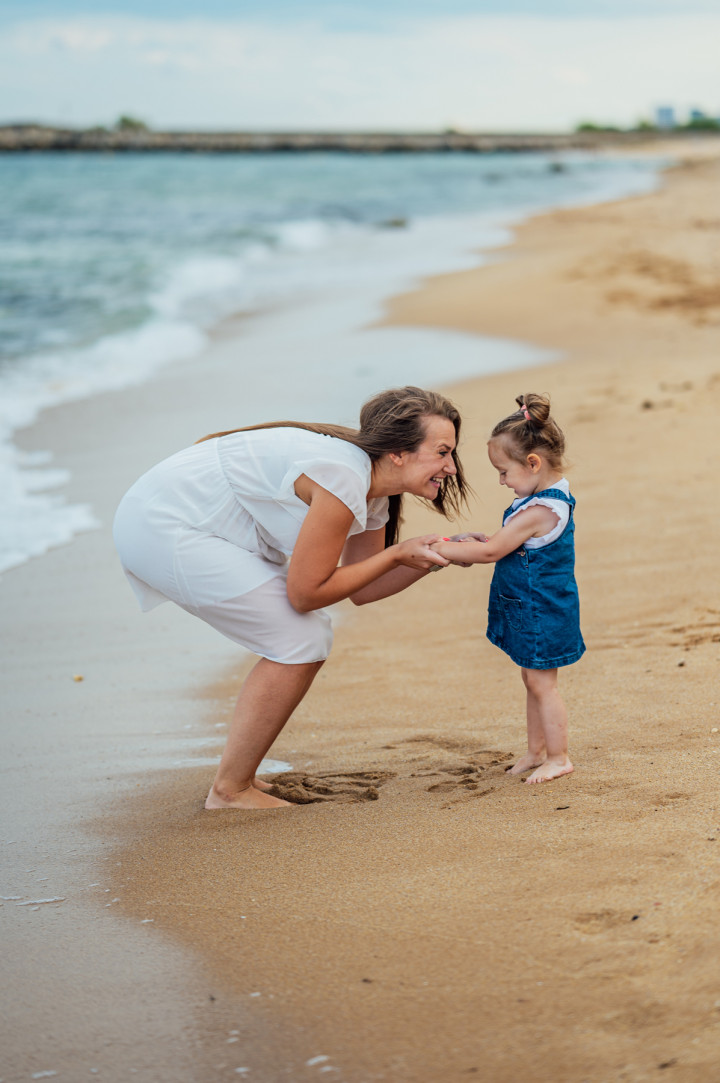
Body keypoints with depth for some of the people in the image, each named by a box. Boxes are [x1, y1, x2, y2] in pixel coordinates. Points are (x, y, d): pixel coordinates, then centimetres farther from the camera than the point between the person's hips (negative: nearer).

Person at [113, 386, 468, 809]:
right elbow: (306, 592, -19)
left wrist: (435, 558, 2)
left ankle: (238, 776, 19)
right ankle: (230, 791, 0)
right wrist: (396, 555, -13)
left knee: (311, 632, 12)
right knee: (301, 643, -9)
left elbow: (361, 589, 14)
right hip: (163, 529, -10)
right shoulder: (342, 480, -23)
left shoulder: (374, 493, 7)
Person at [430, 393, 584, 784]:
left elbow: (491, 551, -24)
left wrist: (439, 550, -16)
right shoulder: (550, 497, 6)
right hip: (530, 608, 10)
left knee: (540, 681, -1)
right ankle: (536, 751, 27)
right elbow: (508, 545, 18)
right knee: (534, 680, 17)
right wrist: (478, 541, 4)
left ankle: (558, 757, 9)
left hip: (540, 611, -10)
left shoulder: (539, 511, -26)